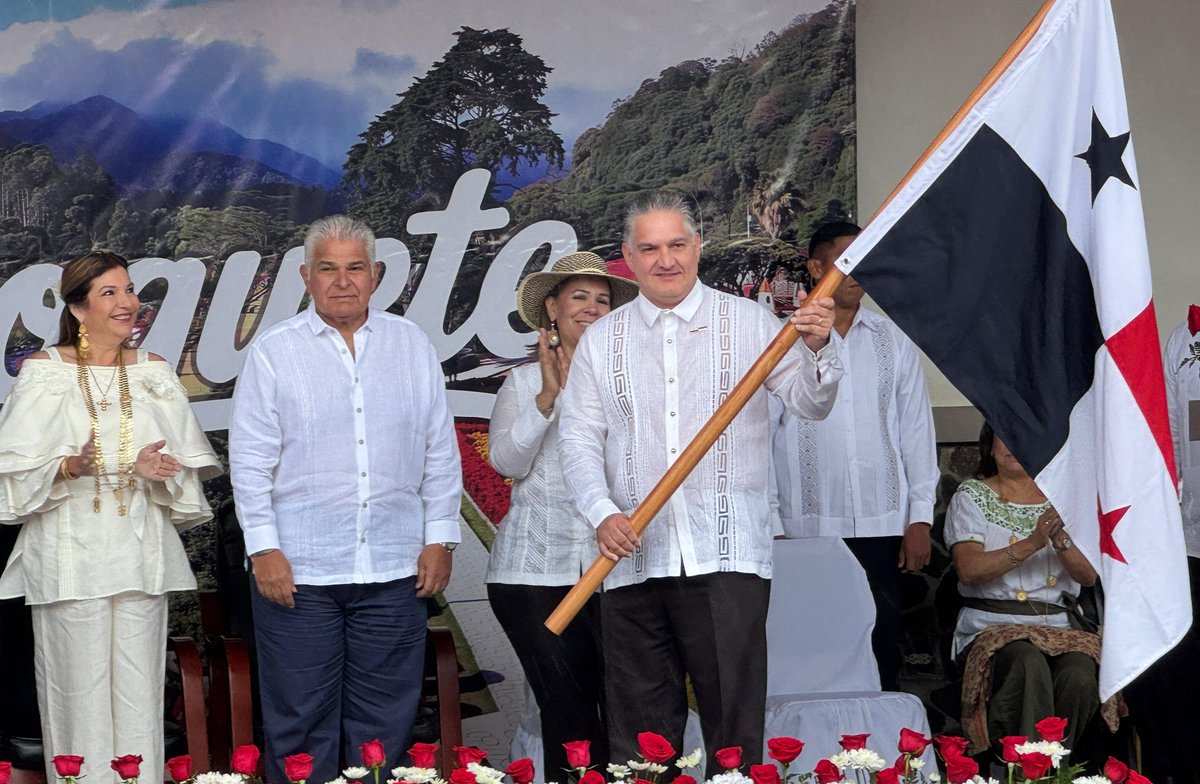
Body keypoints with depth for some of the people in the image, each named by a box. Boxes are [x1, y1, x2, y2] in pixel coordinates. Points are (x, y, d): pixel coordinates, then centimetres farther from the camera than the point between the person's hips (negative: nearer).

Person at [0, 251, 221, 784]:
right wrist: (68, 466, -21)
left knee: (139, 696, 3)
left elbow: (189, 466, 9)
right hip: (70, 555, -3)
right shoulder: (43, 371, 1)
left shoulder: (153, 371, 10)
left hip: (141, 555, 3)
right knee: (79, 694, -2)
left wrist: (155, 470, -12)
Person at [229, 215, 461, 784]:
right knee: (300, 724, 3)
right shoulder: (273, 352, 2)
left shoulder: (411, 345, 9)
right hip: (297, 570, -2)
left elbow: (440, 451, 10)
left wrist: (440, 537, 4)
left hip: (395, 567, 2)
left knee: (384, 724, 7)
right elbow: (249, 459, 0)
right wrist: (263, 547, -7)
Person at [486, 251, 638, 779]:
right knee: (565, 708, 1)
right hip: (535, 570, 0)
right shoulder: (524, 382, 12)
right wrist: (548, 395, -9)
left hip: (612, 563, 0)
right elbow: (507, 461, -1)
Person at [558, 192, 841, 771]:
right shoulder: (600, 341, 12)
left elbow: (810, 402, 1)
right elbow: (578, 440, 7)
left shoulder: (748, 323, 8)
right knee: (639, 731, 7)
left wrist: (816, 350, -20)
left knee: (735, 721, -5)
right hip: (633, 558, 2)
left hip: (726, 555, -2)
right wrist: (602, 514, -9)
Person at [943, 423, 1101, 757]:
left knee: (1079, 677, -30)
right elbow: (968, 570, -10)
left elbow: (1088, 575, 4)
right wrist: (1031, 544, -20)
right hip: (993, 625, -2)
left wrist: (1062, 541, -17)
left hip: (1059, 627, 2)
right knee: (1029, 666, -35)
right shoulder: (971, 497, 7)